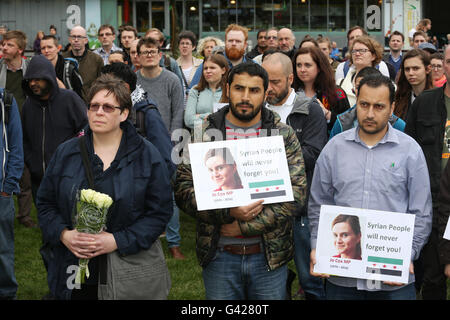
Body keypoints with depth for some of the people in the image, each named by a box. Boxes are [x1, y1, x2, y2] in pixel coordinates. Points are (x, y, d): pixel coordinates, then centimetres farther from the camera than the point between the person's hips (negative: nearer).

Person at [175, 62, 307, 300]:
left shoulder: (284, 135, 2)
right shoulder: (204, 134, 1)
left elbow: (297, 191, -7)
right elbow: (183, 190, -4)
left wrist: (245, 225, -14)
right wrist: (228, 212, -19)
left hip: (269, 255, 0)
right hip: (219, 255, 0)